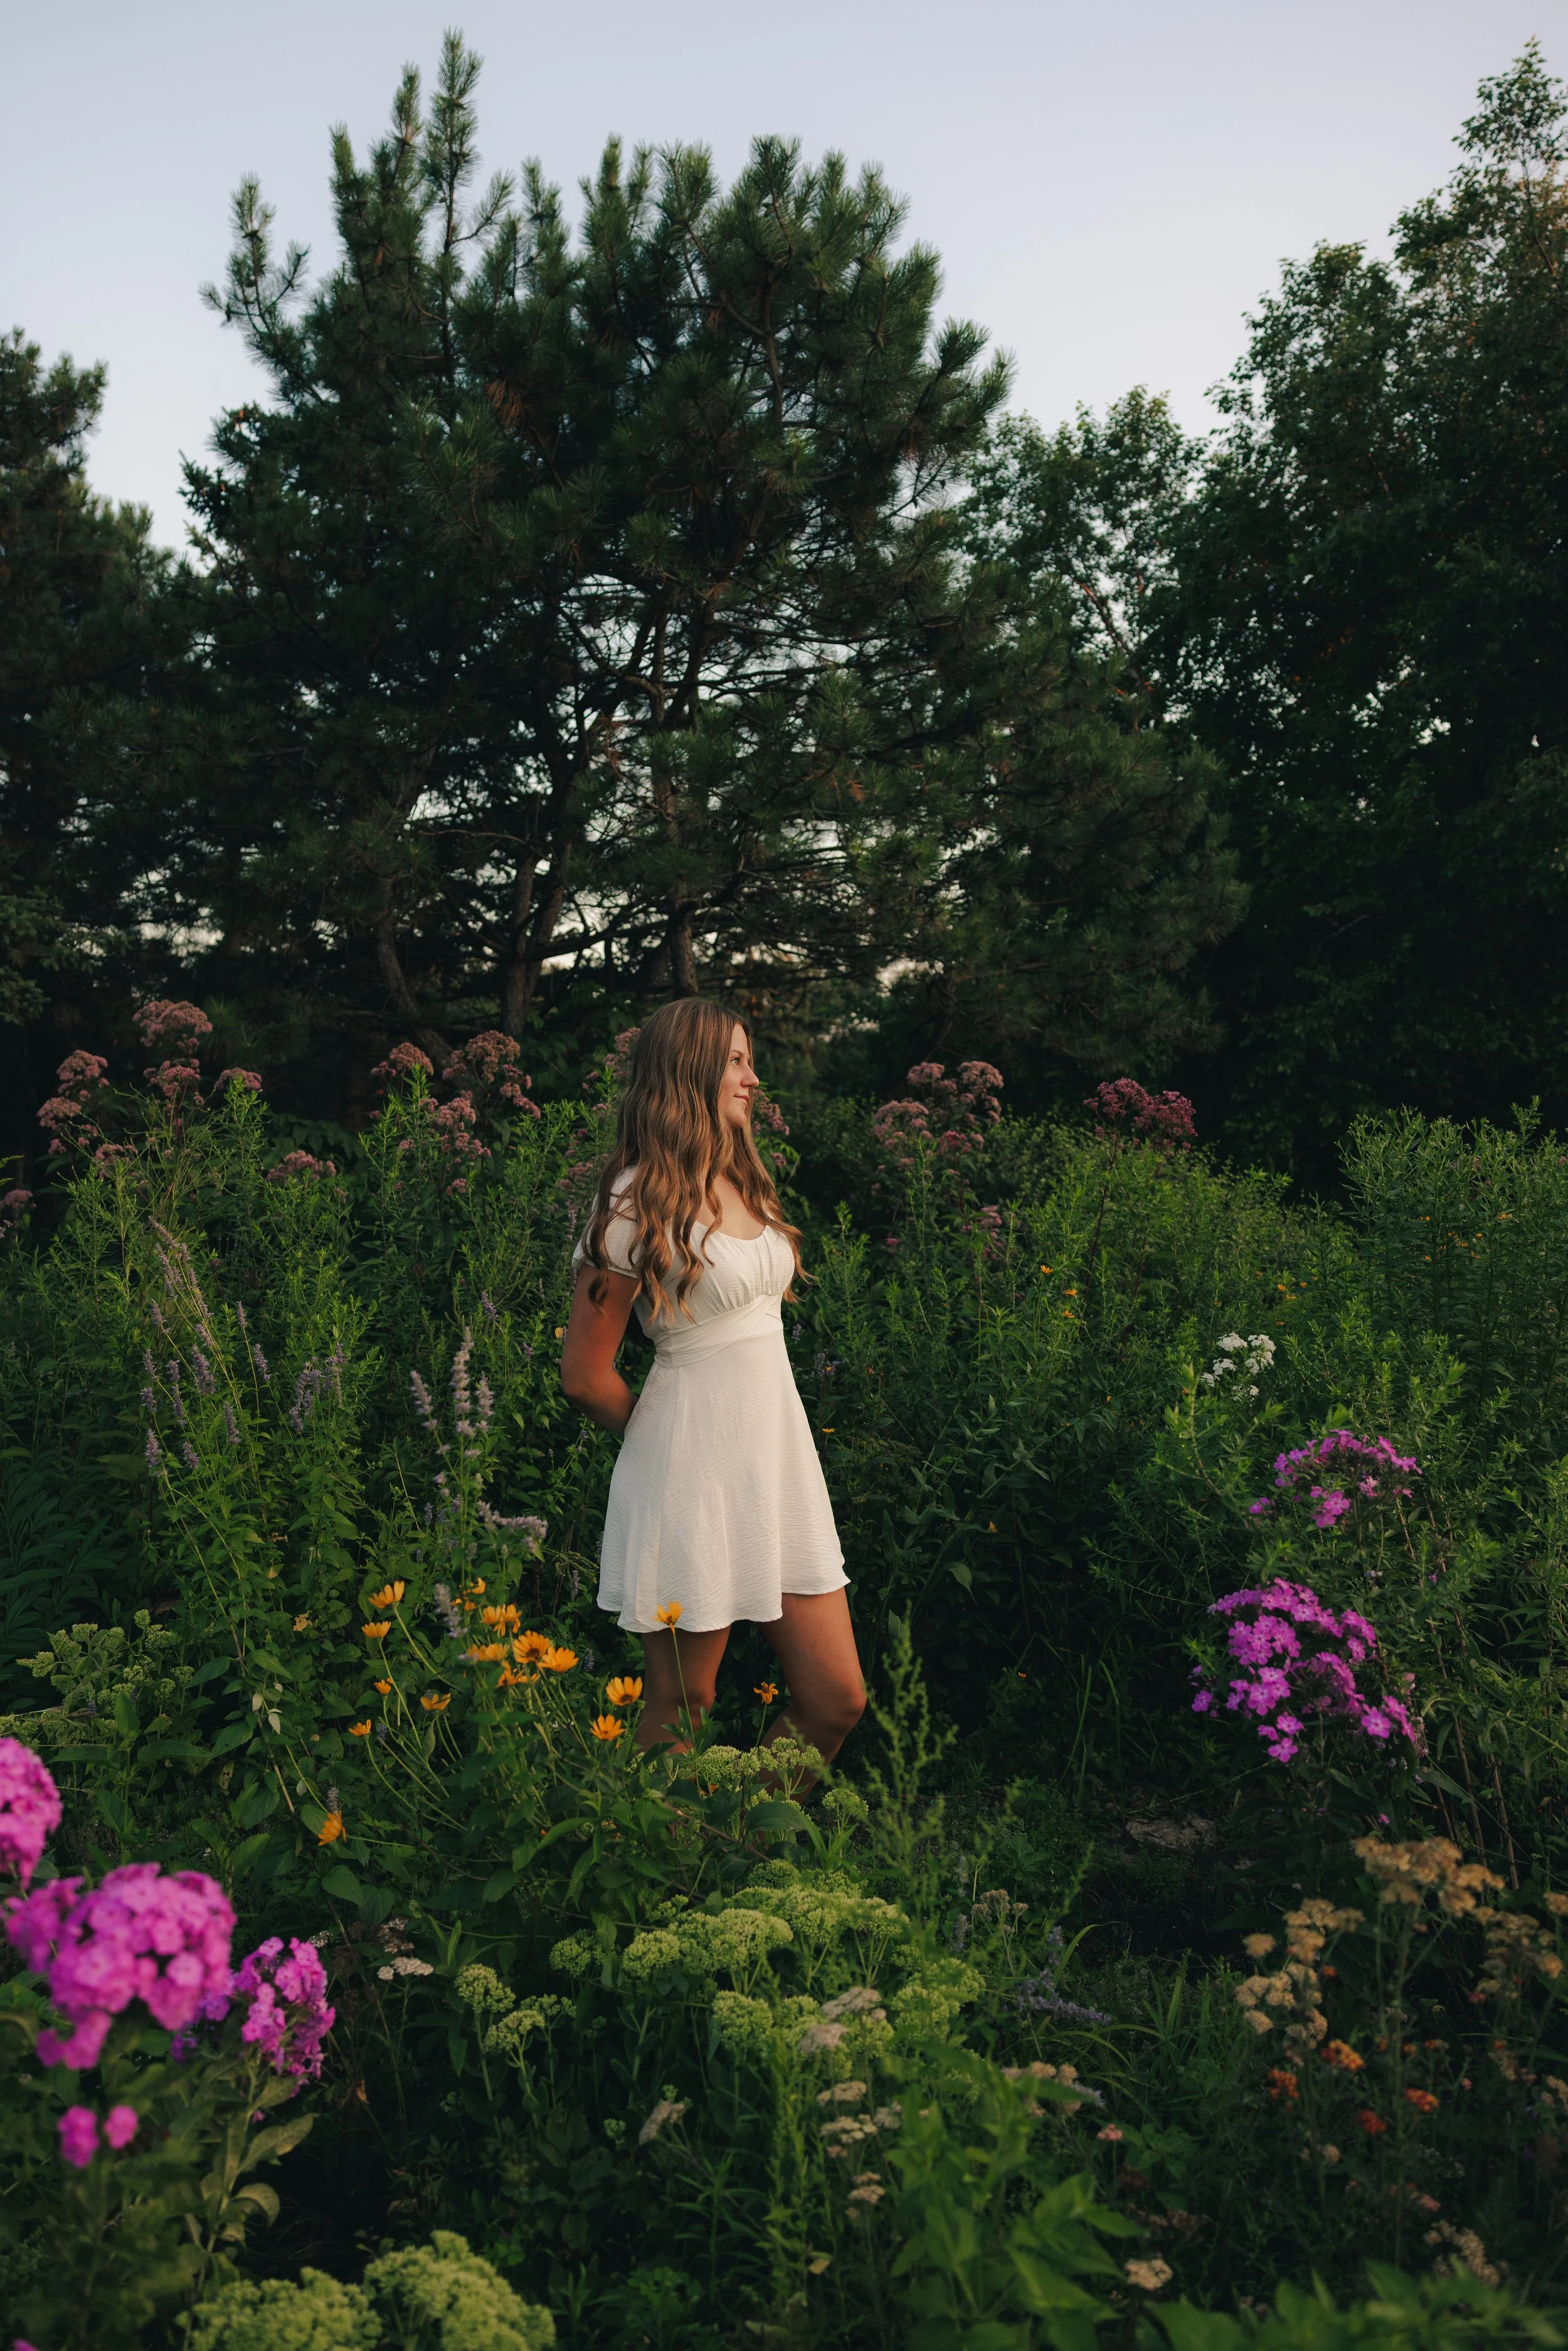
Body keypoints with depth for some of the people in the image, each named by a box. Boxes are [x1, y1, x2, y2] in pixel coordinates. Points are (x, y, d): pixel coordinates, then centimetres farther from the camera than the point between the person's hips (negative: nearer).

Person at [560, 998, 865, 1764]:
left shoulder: (743, 1182, 11)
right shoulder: (638, 1201, -12)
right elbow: (586, 1376, -9)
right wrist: (668, 1436, 6)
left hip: (780, 1447, 7)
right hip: (694, 1470, -7)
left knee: (837, 1702, 9)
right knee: (679, 1717, 7)